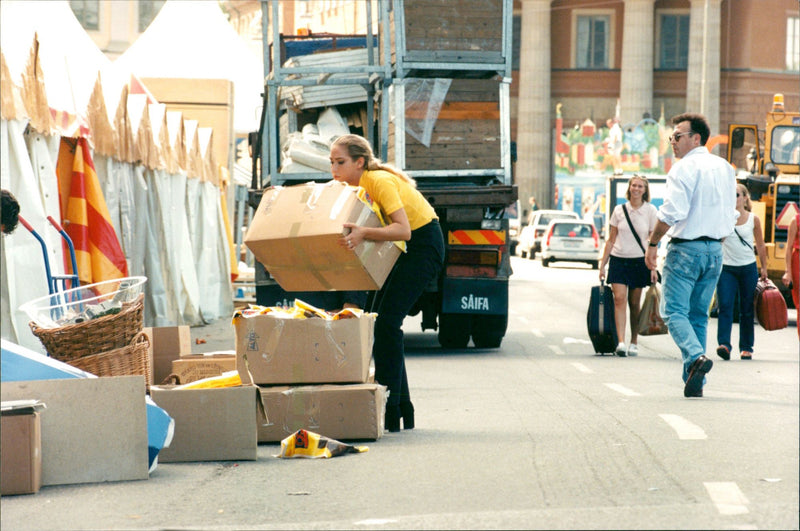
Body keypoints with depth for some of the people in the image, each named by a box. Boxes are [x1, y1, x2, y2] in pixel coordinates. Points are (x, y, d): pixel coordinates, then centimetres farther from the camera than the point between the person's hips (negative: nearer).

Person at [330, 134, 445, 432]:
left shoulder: (380, 182, -25)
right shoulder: (351, 185, 2)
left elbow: (403, 229, -36)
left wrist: (363, 234, -49)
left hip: (424, 244, -9)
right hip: (401, 249, 9)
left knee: (387, 321, -17)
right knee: (382, 321, 4)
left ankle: (389, 414, -18)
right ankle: (402, 409, 10)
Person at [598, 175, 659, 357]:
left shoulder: (650, 211, 2)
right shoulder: (619, 210, 6)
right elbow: (611, 240, 10)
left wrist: (653, 268, -4)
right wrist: (602, 264, 6)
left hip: (639, 261, -1)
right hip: (618, 260, 1)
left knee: (634, 303, 4)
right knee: (619, 299, -13)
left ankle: (634, 343, 16)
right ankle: (621, 342, -19)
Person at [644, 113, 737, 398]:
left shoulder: (684, 168, -11)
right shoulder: (725, 168, 13)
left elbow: (672, 211, -20)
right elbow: (731, 215, 17)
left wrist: (653, 243, -11)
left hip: (686, 248, -7)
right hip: (715, 251, 7)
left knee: (674, 311, -4)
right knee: (699, 315, 11)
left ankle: (696, 356, -28)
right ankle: (695, 381, 7)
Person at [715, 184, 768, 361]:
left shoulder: (753, 220, 3)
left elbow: (760, 246, 12)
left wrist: (763, 268, 13)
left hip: (748, 268, 1)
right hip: (726, 267, -1)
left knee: (747, 309, 6)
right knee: (725, 306, -13)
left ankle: (746, 347, 13)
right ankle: (724, 344, -21)